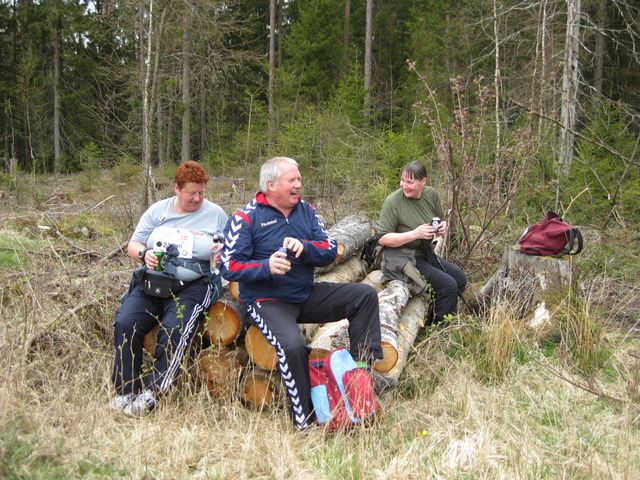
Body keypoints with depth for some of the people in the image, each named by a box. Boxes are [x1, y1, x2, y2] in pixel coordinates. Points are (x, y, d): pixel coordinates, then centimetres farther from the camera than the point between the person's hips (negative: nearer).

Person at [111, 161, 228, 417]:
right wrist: (144, 254, -8)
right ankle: (126, 390, -9)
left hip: (193, 286, -3)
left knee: (174, 330, -30)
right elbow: (133, 245, 14)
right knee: (125, 323, -21)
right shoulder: (158, 210, 13)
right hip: (152, 281, 3)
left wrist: (224, 255, -13)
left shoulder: (216, 215, 8)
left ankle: (151, 392, -19)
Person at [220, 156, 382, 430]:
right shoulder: (246, 218, -6)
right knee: (292, 346, -32)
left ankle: (364, 366, -3)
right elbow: (230, 267, -12)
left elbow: (330, 251, 1)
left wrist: (304, 247, -20)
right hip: (268, 301, -6)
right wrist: (266, 266, -29)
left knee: (365, 294, -6)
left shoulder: (306, 211, 8)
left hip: (307, 295, 6)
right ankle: (304, 421, -15)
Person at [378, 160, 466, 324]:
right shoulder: (393, 202, -19)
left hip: (425, 254, 8)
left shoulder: (431, 194, -1)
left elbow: (440, 221, 17)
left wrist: (442, 227, -9)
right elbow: (382, 239, -18)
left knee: (460, 279, 6)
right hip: (401, 258, -8)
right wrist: (415, 234, -27)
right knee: (448, 285, -18)